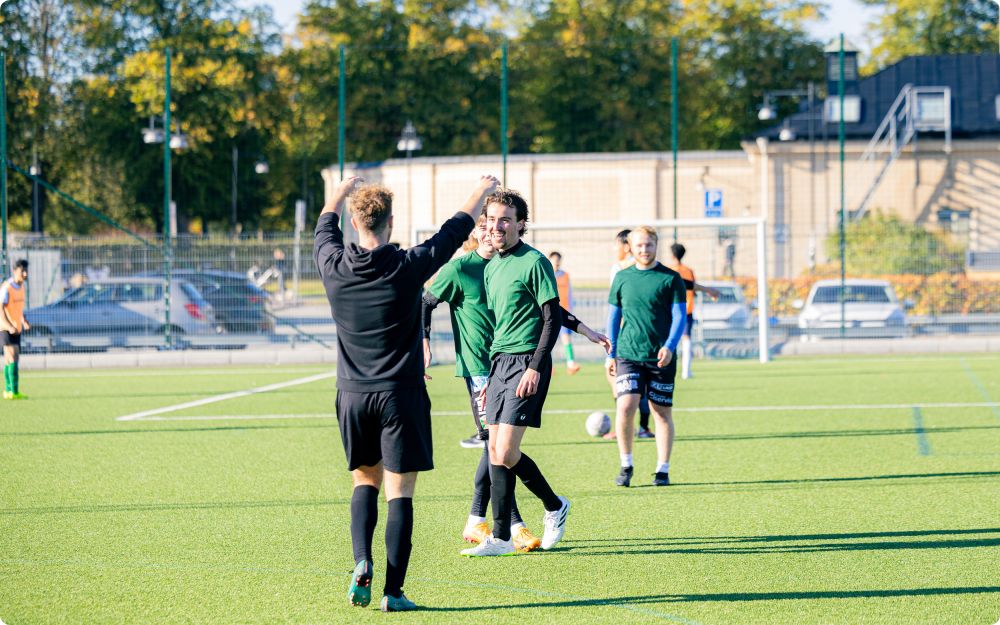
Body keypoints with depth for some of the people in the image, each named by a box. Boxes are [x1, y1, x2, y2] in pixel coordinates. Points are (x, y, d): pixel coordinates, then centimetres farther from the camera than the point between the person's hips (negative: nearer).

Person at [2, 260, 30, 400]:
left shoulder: (21, 286, 11)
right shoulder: (7, 287, -15)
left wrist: (24, 321, 8)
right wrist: (9, 326, -28)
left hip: (16, 329, 8)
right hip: (5, 328, -8)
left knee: (9, 360, 12)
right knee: (13, 358, -16)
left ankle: (8, 391, 17)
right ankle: (14, 391, -20)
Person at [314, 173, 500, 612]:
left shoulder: (334, 266, -4)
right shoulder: (408, 267, -11)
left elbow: (325, 226, 20)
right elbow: (456, 230, 6)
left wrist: (342, 191, 41)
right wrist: (482, 192, 24)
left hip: (352, 394, 3)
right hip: (400, 394, -3)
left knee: (365, 482, 18)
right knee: (400, 492, 0)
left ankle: (361, 563, -4)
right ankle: (393, 591, -3)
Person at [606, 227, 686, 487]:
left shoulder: (671, 278, 1)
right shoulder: (622, 278, 8)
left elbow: (680, 316, -1)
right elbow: (613, 316, 16)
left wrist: (669, 346, -16)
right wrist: (611, 353, 13)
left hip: (661, 358, -1)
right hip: (628, 355, 1)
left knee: (662, 412, 4)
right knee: (625, 407, -14)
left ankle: (662, 470, 13)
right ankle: (626, 466, 1)